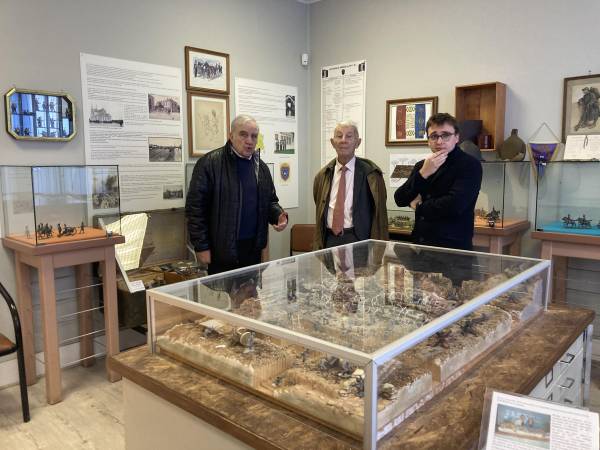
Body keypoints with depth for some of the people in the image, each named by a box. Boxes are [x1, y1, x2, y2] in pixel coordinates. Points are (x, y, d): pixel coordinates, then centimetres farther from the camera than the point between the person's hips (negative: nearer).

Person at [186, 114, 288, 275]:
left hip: (253, 247, 6)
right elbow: (195, 206, -11)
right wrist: (201, 246, -13)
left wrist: (279, 215, -2)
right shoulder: (209, 163, -9)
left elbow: (270, 201, 20)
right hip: (222, 249, -5)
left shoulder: (261, 167, 10)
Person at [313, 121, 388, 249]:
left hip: (358, 240, -3)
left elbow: (379, 214, -2)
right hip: (329, 240, 3)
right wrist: (318, 246, 14)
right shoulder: (322, 176, 8)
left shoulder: (370, 173, -4)